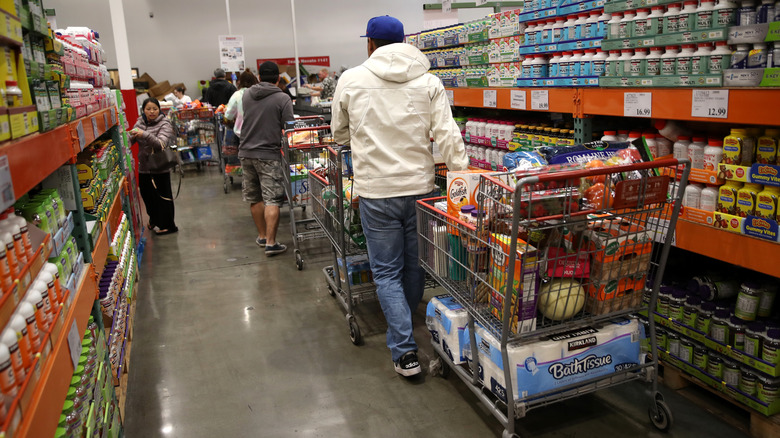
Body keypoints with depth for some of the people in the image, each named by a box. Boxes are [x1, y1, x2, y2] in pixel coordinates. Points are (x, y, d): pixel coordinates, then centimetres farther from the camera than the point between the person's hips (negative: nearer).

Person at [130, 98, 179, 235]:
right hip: (143, 167, 6)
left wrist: (145, 134, -37)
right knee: (146, 194, 18)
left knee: (162, 196, 2)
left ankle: (167, 225, 15)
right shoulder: (140, 122, 6)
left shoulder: (164, 124, -11)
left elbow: (162, 143, -25)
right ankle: (154, 219, 38)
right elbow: (130, 140, 6)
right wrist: (132, 135, -17)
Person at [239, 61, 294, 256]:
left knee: (254, 198, 15)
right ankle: (270, 243, -5)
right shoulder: (283, 99, -9)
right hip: (269, 155, -5)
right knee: (272, 200, -3)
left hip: (246, 152, 6)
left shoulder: (246, 95, 6)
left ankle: (262, 236, 27)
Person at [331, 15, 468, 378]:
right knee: (415, 263, 20)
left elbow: (339, 134, 12)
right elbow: (447, 135, -7)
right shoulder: (428, 82, 1)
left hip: (375, 191, -2)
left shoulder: (351, 80, -2)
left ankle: (404, 351, 2)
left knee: (387, 271, 7)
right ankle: (405, 325, 42)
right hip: (420, 186, 3)